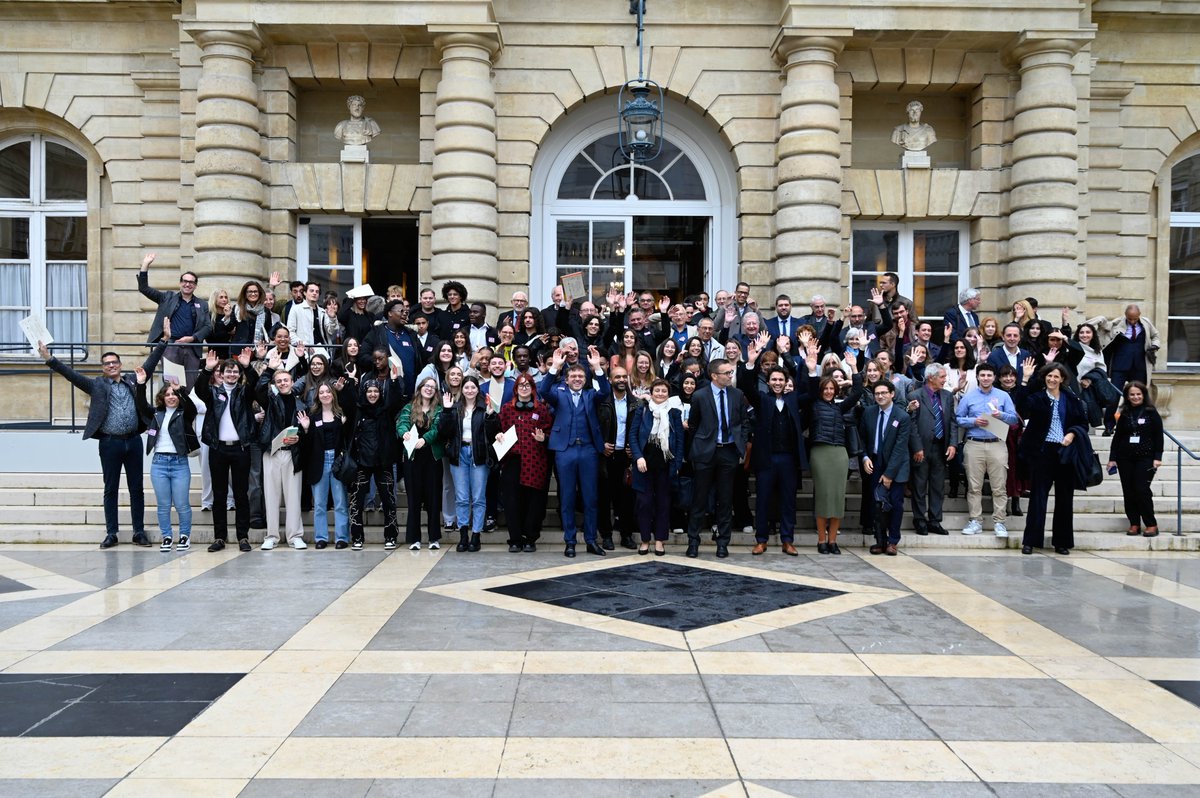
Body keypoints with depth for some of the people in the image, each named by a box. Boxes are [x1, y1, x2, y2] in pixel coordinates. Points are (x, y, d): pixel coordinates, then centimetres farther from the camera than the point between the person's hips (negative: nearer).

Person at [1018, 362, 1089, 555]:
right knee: (1038, 496, -2)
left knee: (1065, 498, 7)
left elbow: (1083, 423, 11)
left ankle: (1062, 541, 17)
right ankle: (1030, 540, 2)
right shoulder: (1036, 398, 0)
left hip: (1065, 452, 3)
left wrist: (1072, 433, -9)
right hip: (1042, 452, -2)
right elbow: (1022, 407, -20)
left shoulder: (1072, 400, 7)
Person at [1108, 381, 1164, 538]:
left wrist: (1157, 457, -7)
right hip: (1125, 458, 3)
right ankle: (1134, 524, 10)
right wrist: (1112, 458, 7)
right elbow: (1117, 437, 11)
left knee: (1142, 490, -10)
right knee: (1128, 491, 2)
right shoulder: (1124, 414, 10)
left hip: (1145, 458, -3)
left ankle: (1151, 524, 0)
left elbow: (1158, 436, 0)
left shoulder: (1151, 413, 2)